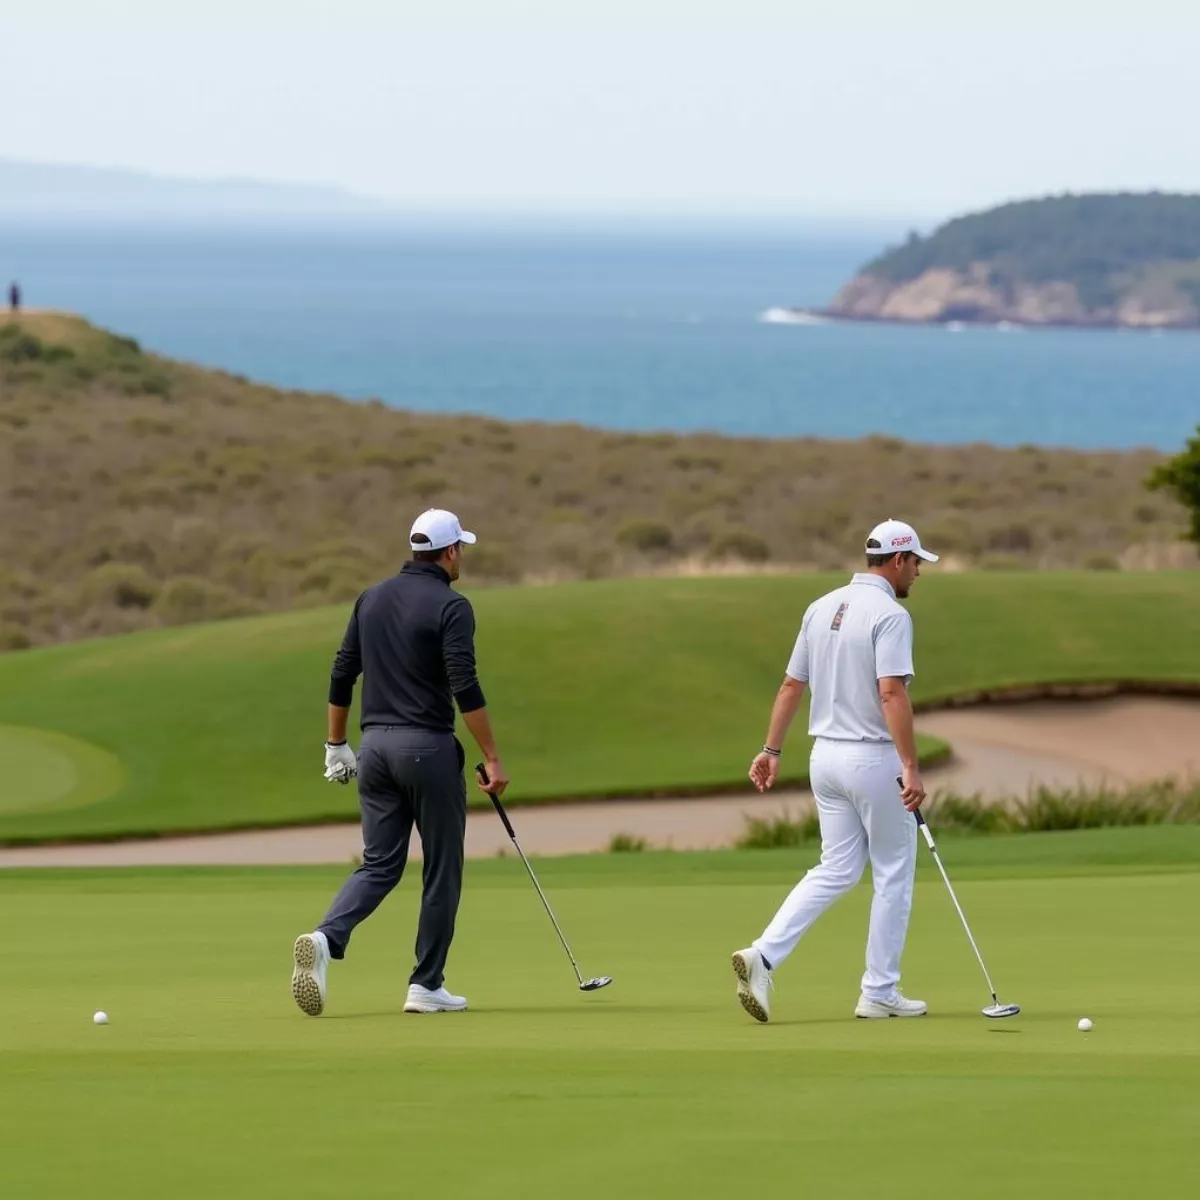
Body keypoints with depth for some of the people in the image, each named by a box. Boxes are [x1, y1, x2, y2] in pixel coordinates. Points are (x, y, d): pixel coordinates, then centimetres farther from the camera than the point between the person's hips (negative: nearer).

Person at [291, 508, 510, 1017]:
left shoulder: (371, 599, 11)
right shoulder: (450, 606, -9)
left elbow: (341, 675, 13)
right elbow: (465, 688, -17)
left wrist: (336, 745, 21)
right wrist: (493, 759, -13)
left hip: (375, 745, 6)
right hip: (428, 746, -6)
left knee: (379, 865, 7)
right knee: (442, 869, 7)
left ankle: (325, 938, -19)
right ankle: (427, 986, 8)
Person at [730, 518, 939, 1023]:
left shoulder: (822, 607, 9)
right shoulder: (890, 615, -15)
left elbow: (792, 684, 12)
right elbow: (892, 693, -24)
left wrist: (772, 749, 16)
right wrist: (911, 768, -25)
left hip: (826, 754, 7)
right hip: (875, 757, -7)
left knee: (836, 869, 12)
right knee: (894, 873, 7)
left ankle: (763, 956, -6)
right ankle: (880, 992, 10)